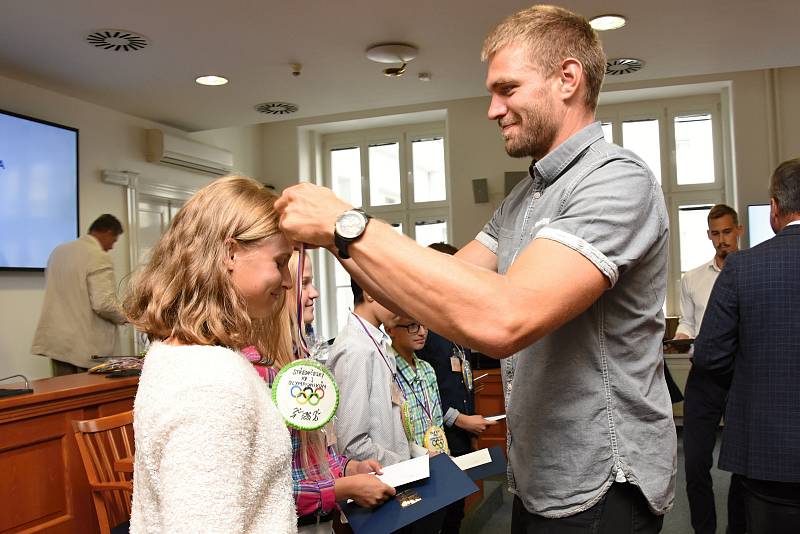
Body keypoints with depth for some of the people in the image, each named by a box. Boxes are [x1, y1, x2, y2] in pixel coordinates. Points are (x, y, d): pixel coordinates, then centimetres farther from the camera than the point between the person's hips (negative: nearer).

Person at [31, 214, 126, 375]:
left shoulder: (59, 250, 9)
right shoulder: (100, 258, -15)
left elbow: (54, 290, 18)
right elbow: (103, 304, -21)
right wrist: (123, 317, -4)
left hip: (57, 342, 7)